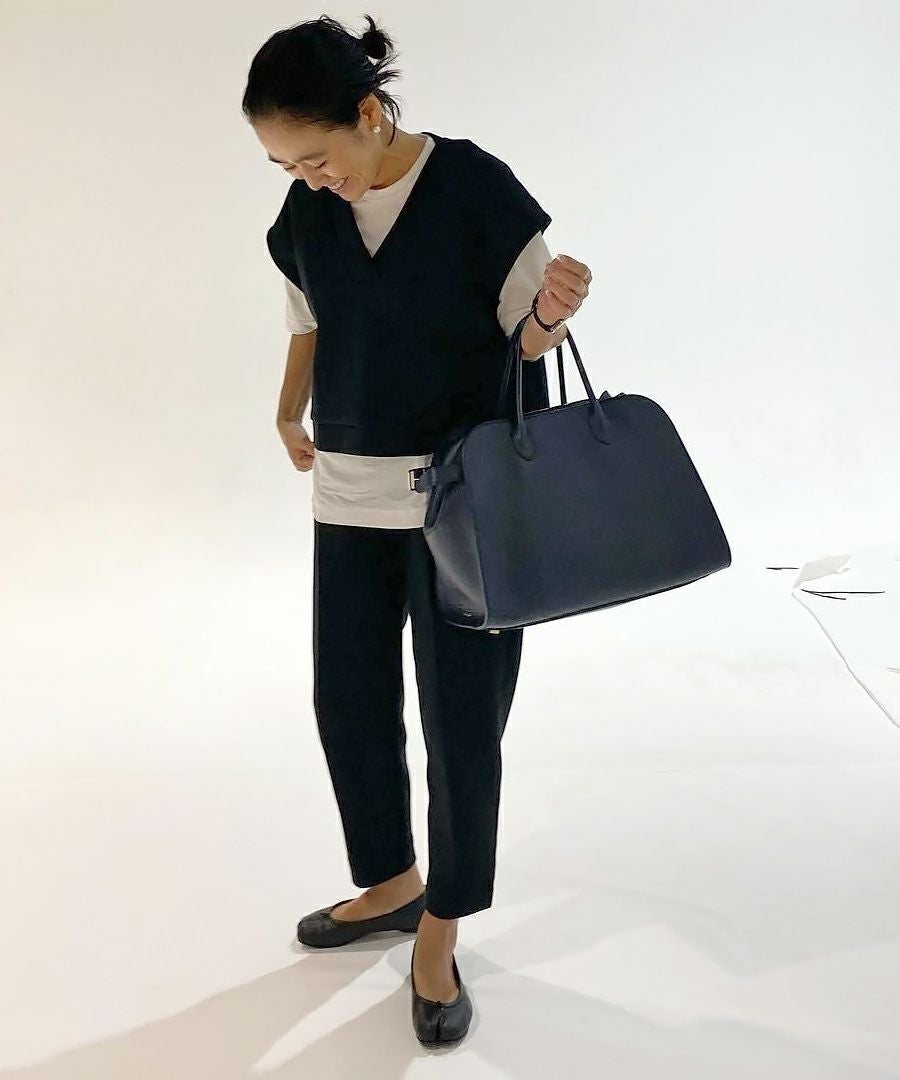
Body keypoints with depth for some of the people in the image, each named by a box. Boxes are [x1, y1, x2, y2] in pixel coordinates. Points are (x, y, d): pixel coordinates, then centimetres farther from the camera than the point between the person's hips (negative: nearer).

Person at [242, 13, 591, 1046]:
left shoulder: (477, 188, -12)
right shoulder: (305, 213, 2)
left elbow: (525, 337, -7)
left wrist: (554, 310, -27)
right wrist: (290, 418, 11)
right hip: (349, 493, 5)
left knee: (461, 720, 1)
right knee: (346, 700, 11)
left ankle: (440, 932, 21)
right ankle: (393, 883, 34)